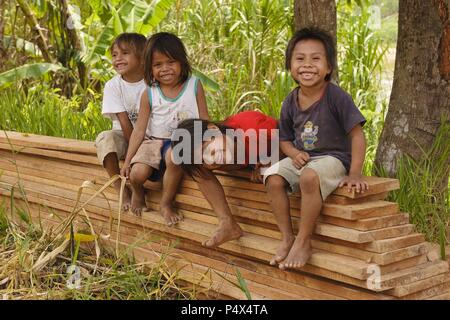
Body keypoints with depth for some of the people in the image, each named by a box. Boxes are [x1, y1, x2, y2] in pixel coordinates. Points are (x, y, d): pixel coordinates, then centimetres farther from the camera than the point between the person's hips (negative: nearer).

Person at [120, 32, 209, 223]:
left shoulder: (194, 86, -1)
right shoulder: (149, 94, 0)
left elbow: (204, 120, 3)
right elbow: (139, 129, 2)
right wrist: (127, 161, -2)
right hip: (155, 142, 2)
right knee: (137, 173, -25)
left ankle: (165, 203, -13)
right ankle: (138, 192, 17)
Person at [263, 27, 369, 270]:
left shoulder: (336, 97, -13)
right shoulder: (290, 102, 2)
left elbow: (356, 134, -13)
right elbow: (285, 139, 13)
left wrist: (354, 174, -21)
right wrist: (294, 153, -12)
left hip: (332, 157, -5)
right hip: (302, 158, 5)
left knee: (309, 177, -36)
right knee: (273, 178, -21)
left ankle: (304, 241, -20)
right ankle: (287, 238, -7)